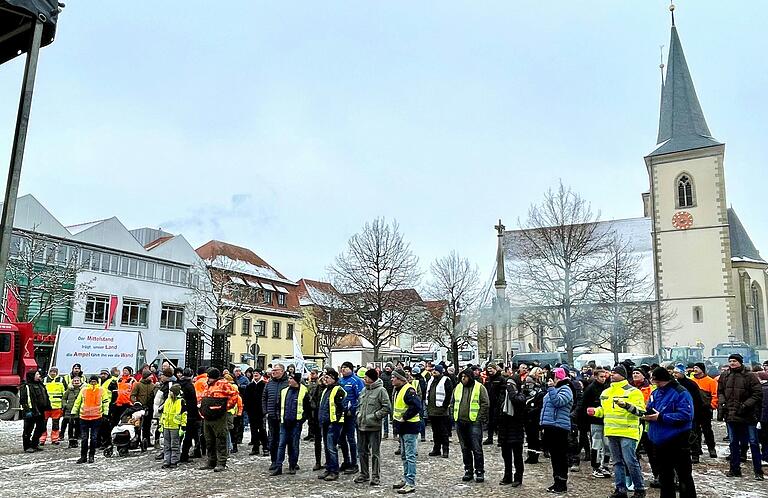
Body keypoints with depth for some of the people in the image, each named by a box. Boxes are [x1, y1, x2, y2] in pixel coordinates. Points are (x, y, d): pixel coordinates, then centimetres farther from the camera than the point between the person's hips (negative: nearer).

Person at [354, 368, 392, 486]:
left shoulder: (380, 390, -11)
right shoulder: (364, 390, 12)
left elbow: (387, 408, -14)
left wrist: (374, 416, -16)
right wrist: (358, 414, 9)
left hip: (374, 427, -7)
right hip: (361, 426, 7)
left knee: (375, 452, 2)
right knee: (362, 451, 15)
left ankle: (376, 476, 12)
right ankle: (364, 474, 28)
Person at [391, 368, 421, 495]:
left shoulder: (409, 390, -19)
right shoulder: (396, 390, 12)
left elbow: (416, 406, -30)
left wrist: (404, 417, -21)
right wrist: (395, 419, 13)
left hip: (410, 427, -10)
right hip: (402, 427, 10)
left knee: (410, 456, -5)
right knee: (404, 456, 18)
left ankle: (411, 484, 1)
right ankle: (406, 479, 29)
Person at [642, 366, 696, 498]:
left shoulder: (681, 393, -14)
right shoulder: (655, 393, 9)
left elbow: (685, 415, -23)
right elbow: (649, 409, 17)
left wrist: (661, 417, -24)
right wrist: (648, 415, -7)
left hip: (677, 443, -7)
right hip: (659, 442, 8)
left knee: (684, 477, 2)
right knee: (664, 477, 19)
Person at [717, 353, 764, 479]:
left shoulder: (750, 376, -8)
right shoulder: (724, 376, 6)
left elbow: (757, 394, -9)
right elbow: (720, 392, 15)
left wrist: (745, 405, -16)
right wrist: (722, 402, -2)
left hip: (748, 416, -4)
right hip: (730, 415, 5)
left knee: (753, 443, 3)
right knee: (734, 443, 12)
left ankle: (758, 471, 13)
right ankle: (735, 469, 22)